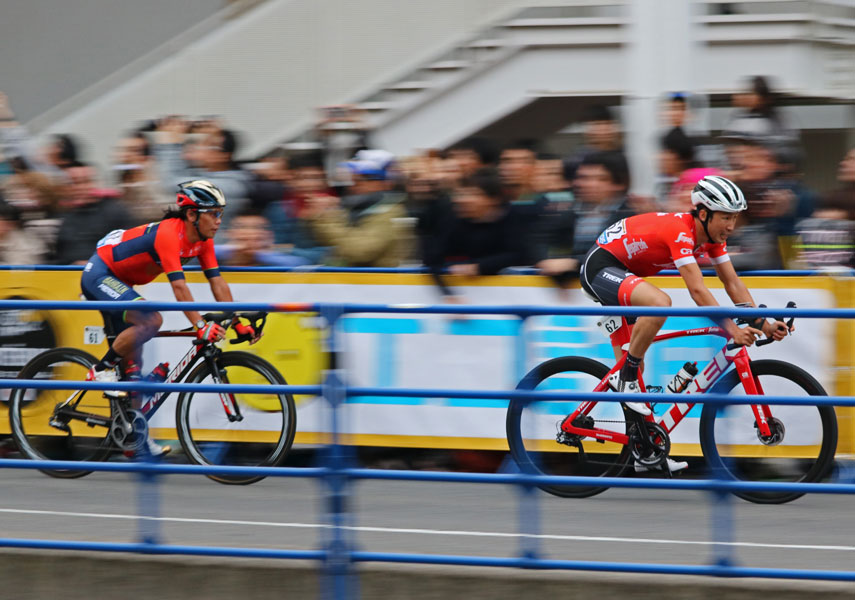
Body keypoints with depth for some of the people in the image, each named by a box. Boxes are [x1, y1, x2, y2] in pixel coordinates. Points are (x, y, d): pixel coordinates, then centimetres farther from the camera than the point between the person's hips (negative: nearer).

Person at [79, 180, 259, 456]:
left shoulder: (202, 240, -3)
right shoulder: (169, 234, -29)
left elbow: (218, 283, -4)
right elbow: (179, 286, -38)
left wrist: (239, 324, -12)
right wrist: (200, 326, -45)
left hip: (117, 280, 9)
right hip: (99, 275, -9)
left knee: (132, 361, 7)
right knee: (151, 320, -29)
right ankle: (101, 370, -14)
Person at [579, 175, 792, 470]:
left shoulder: (711, 235, -2)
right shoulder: (680, 232, -29)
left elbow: (733, 283, 0)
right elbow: (698, 291, -36)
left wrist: (764, 324, -10)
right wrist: (733, 330, -41)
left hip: (622, 274, 10)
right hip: (600, 266, -10)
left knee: (633, 368, 9)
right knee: (659, 302, -36)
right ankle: (625, 378, -20)